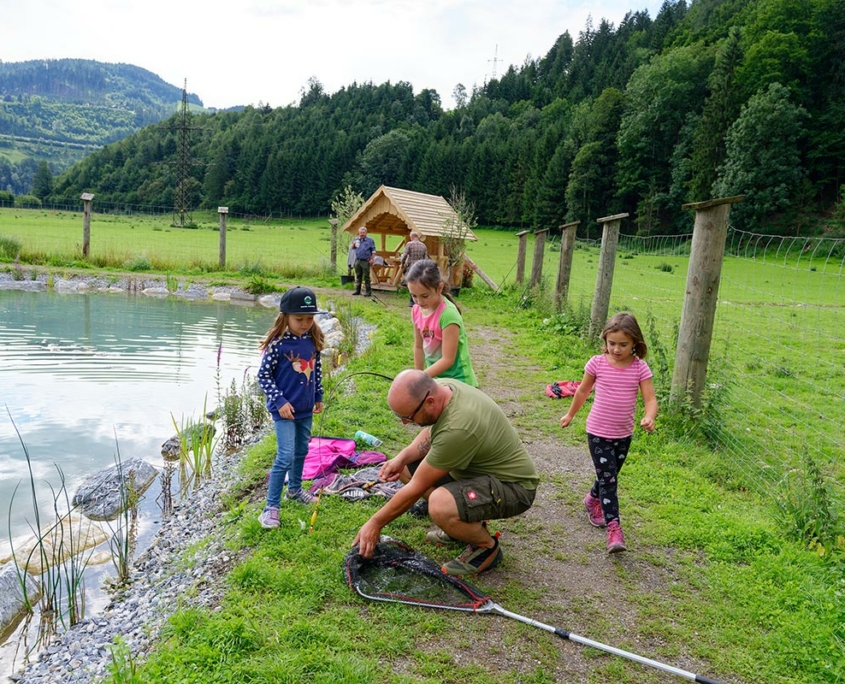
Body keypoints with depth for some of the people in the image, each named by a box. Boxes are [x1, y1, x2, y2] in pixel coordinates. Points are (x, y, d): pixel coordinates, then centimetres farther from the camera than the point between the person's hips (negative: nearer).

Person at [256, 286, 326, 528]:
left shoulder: (312, 341, -1)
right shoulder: (277, 344, -19)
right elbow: (263, 375, -13)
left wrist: (318, 397, 15)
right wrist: (279, 401, -18)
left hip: (305, 409, 6)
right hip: (285, 410, -6)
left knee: (301, 451, 20)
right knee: (286, 457, -10)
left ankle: (294, 489, 42)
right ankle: (271, 507, 1)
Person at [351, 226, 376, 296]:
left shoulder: (370, 240, 0)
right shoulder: (356, 240, 12)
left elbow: (373, 251, 1)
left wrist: (371, 259, -8)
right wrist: (353, 244, -2)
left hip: (365, 261, -5)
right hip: (357, 261, 5)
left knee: (366, 277, -5)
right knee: (358, 276, 11)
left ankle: (368, 291, -1)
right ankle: (357, 290, 19)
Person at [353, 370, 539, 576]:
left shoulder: (457, 429, -35)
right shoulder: (439, 387, -11)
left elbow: (416, 488, -24)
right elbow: (430, 432, 11)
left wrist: (376, 523, -11)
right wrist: (401, 458, -6)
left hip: (514, 485, -9)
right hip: (481, 465, 9)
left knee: (440, 506, -35)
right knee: (405, 469, 7)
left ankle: (487, 547, -3)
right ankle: (466, 522, 16)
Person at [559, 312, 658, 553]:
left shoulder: (640, 368, -10)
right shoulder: (597, 363, -11)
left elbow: (650, 398, -13)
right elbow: (583, 390, 5)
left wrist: (649, 417, -34)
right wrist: (570, 414, 15)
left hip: (624, 434, 3)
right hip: (598, 432, -3)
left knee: (609, 476, 20)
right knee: (608, 478, -7)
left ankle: (593, 500, 48)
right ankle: (614, 528, -4)